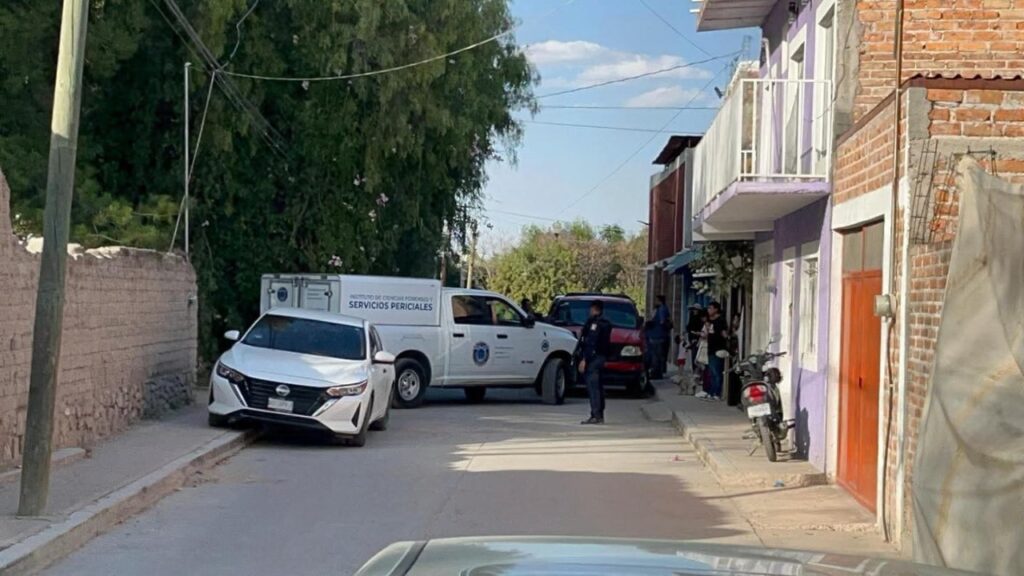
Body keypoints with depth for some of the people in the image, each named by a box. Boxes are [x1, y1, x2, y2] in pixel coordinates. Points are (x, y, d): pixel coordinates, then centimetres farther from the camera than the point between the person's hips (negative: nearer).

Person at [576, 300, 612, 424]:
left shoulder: (594, 322, -12)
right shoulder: (605, 324, 16)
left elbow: (591, 343, -19)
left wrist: (584, 359, -20)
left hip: (593, 357, -10)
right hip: (601, 357, 10)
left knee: (593, 386, -11)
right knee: (597, 387, 14)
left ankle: (596, 415, -16)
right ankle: (600, 415, 18)